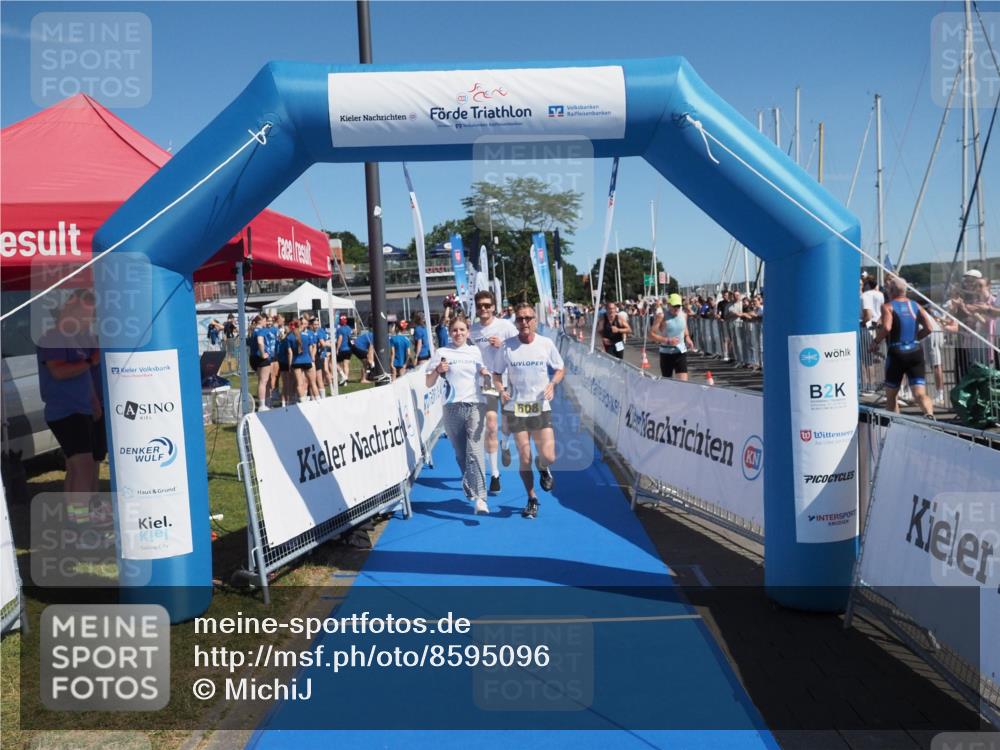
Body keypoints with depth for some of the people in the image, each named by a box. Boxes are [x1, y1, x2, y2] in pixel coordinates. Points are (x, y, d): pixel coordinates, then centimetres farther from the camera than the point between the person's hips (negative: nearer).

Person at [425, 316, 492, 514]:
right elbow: (428, 384, 7)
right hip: (452, 407, 1)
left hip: (476, 405, 0)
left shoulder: (476, 351, 12)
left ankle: (479, 497, -22)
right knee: (460, 454, 7)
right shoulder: (442, 353, 7)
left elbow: (482, 374, 25)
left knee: (474, 452, -15)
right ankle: (471, 488, 29)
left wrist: (486, 374, 3)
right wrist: (437, 370, -12)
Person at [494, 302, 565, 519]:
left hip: (541, 408, 0)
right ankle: (532, 500, 22)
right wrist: (501, 390, -10)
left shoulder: (546, 344, -1)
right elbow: (497, 374, 9)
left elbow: (560, 369, 10)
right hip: (515, 409, 0)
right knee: (524, 458, 3)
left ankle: (543, 469, 30)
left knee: (548, 456, -8)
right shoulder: (507, 346, -2)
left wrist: (553, 383, -10)